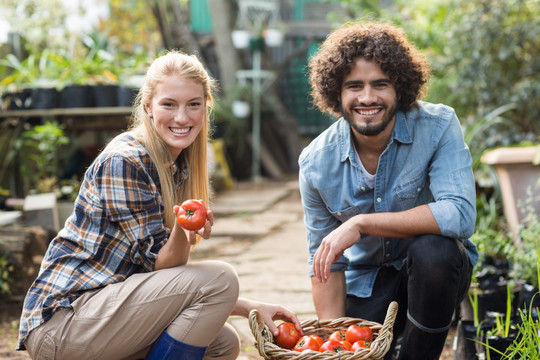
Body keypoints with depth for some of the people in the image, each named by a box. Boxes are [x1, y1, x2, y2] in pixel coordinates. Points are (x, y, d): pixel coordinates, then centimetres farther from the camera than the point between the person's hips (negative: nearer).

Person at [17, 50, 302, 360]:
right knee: (220, 277, -17)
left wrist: (250, 307, 3)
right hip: (62, 320, -9)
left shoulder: (180, 166, 11)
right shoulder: (125, 161, -16)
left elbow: (169, 270, 11)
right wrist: (183, 233, -36)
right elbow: (157, 263, -15)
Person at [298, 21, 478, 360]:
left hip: (435, 270, -2)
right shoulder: (316, 162, -11)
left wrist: (361, 223, -34)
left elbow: (461, 215, -32)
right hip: (365, 283, 2)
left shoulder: (438, 126, -19)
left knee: (433, 250, -34)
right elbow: (324, 260, -2)